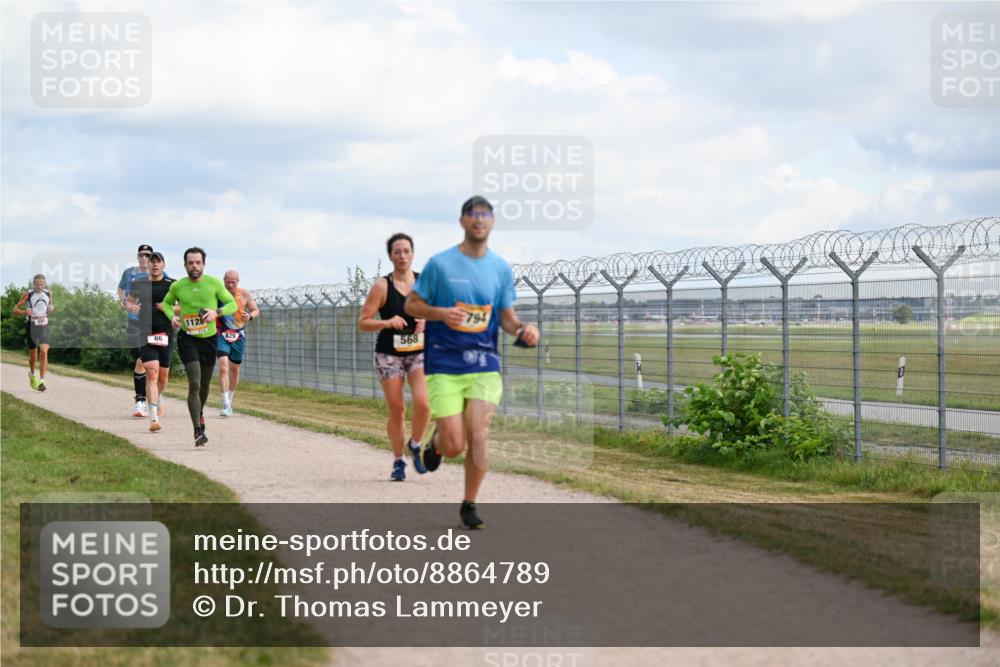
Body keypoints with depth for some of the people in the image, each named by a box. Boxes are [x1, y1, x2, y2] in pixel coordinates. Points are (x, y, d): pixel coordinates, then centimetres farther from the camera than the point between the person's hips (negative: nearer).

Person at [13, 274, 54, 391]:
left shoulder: (48, 294, 4)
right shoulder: (28, 294, -6)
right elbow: (15, 310, -5)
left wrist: (52, 307, 0)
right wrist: (24, 312, -26)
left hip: (44, 326, 1)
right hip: (32, 326, -1)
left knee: (44, 352, -16)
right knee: (33, 356, 9)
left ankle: (41, 381, -17)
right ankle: (32, 374, 40)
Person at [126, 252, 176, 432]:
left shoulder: (172, 285, 2)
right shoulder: (138, 284, 7)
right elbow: (129, 301, 22)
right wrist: (131, 307, -1)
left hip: (166, 333, 1)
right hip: (145, 334, -1)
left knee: (163, 374, 10)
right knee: (152, 371, -16)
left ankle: (158, 398, 46)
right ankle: (154, 416, -20)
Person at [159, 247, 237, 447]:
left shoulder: (214, 284, -6)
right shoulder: (177, 287, -4)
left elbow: (232, 304, 0)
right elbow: (166, 303, 15)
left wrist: (217, 312, -20)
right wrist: (172, 317, -7)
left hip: (209, 339, 2)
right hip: (187, 339, -2)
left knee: (205, 385, 16)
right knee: (194, 384, -16)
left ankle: (200, 413, 47)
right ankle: (198, 431, -18)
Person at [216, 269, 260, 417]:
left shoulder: (245, 294, -3)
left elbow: (256, 310, 6)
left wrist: (250, 316, -16)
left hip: (238, 336, 3)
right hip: (221, 335, -3)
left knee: (234, 369, 13)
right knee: (223, 367, -17)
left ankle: (230, 399, 34)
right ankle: (226, 405, -20)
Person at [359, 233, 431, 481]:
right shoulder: (382, 286, -7)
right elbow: (363, 322, -8)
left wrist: (426, 321, -11)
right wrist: (387, 323, -24)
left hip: (420, 352, 2)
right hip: (389, 355, -1)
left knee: (423, 404, -16)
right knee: (396, 410, 1)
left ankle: (415, 445, 12)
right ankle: (398, 461, 19)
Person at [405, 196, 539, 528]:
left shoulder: (501, 268, 7)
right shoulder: (440, 263, -3)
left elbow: (506, 316, 13)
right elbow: (411, 304, 3)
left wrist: (522, 329, -9)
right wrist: (443, 313, -16)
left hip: (484, 364, 2)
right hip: (444, 365, -2)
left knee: (478, 437, -10)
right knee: (454, 445, -8)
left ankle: (469, 505, 10)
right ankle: (436, 440, 30)